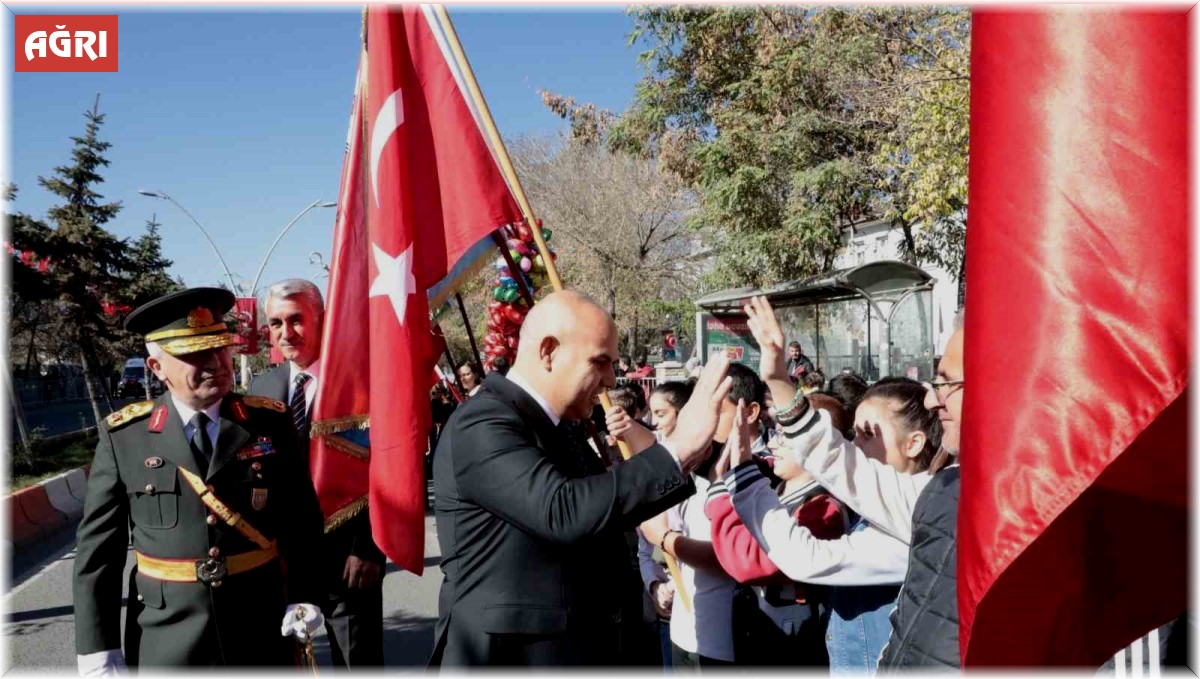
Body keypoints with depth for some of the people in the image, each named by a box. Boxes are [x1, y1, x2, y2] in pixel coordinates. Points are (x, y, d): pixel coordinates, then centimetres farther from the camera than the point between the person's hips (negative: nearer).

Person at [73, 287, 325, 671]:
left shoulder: (270, 422, -3)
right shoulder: (123, 436, -5)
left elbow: (302, 520, 0)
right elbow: (97, 548, -3)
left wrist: (304, 596, -10)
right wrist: (99, 649, -5)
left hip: (261, 632, 1)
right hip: (165, 640, 0)